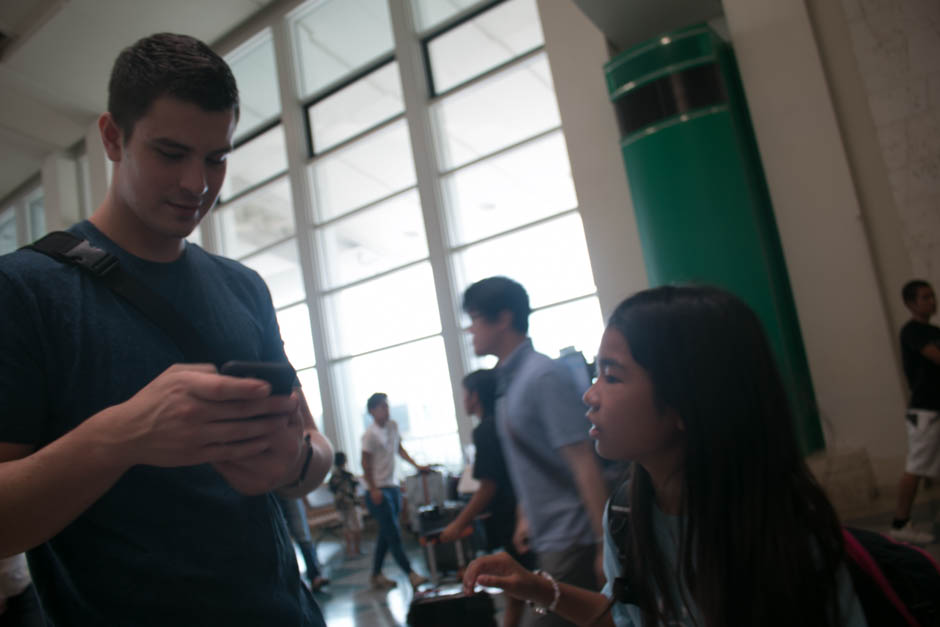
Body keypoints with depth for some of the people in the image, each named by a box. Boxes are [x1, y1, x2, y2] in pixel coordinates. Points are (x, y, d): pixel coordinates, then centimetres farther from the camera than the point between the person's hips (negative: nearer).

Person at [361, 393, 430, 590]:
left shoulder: (393, 426, 7)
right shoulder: (370, 435, -15)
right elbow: (365, 464, -14)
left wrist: (417, 465, 13)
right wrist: (373, 490, -17)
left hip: (392, 487, 8)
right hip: (379, 490, -8)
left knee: (386, 535, 14)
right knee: (393, 534, -7)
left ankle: (376, 576, 25)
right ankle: (411, 575, -3)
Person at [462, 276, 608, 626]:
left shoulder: (544, 376, -18)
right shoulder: (509, 380, 6)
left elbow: (583, 462, -20)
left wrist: (604, 542, -20)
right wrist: (527, 516, 19)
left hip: (569, 539, -8)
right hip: (547, 536, 8)